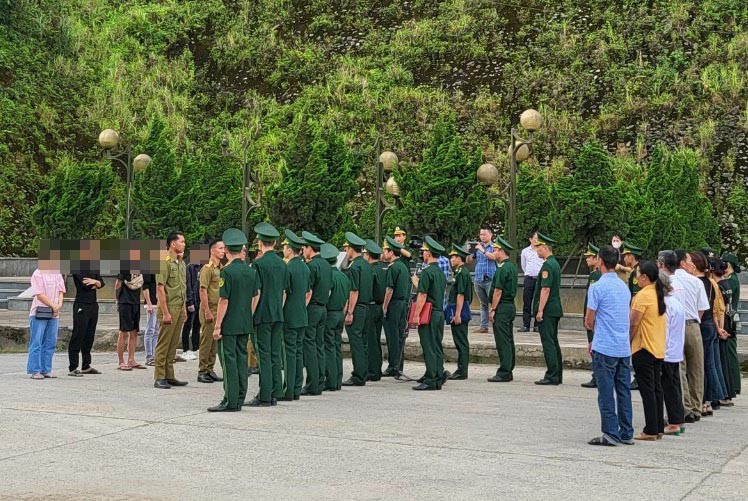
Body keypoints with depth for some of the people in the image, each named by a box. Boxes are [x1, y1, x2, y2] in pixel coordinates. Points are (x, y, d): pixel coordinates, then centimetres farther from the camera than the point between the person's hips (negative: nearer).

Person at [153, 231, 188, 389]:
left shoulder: (181, 263, 15)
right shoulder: (164, 262, -12)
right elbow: (160, 288, -16)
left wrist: (184, 309, 16)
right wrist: (165, 312, -18)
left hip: (179, 309, 8)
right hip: (169, 309, -8)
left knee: (173, 344, 11)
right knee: (163, 344, -4)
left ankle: (169, 376, 17)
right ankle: (159, 378, 0)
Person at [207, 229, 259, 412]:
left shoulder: (227, 271, -14)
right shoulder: (251, 271, 6)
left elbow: (224, 301, -15)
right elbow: (255, 299, 11)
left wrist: (217, 326, -10)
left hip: (229, 326, -7)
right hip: (245, 325, 7)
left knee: (229, 361, -3)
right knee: (242, 359, 10)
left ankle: (230, 401, -2)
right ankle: (239, 400, 15)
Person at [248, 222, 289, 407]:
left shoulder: (259, 263, -12)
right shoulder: (283, 264, 9)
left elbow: (256, 293, -12)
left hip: (263, 315, -6)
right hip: (278, 315, 7)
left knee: (264, 355, -5)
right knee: (276, 355, 10)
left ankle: (264, 396, -3)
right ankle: (275, 394, 13)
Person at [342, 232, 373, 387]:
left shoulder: (354, 267, -14)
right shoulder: (367, 265, 14)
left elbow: (354, 291, -19)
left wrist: (350, 313, -18)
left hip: (356, 309, -9)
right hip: (366, 307, 9)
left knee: (356, 342, -6)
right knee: (362, 342, 13)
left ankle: (358, 377, -6)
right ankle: (363, 373, 17)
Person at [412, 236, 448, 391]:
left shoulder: (427, 272, -12)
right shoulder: (441, 273, 15)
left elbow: (423, 295, -16)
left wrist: (416, 315, -15)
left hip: (428, 314, -8)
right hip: (440, 313, 9)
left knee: (429, 348, -6)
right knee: (437, 347, 10)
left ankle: (430, 381, -6)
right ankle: (438, 378, 12)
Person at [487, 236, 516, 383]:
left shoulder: (503, 269, -16)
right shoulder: (512, 267, 15)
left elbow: (498, 291, -18)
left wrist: (493, 309, -14)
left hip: (502, 308, -10)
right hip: (510, 306, 10)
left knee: (503, 341, -8)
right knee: (508, 340, 12)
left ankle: (504, 373, -6)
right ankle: (508, 371, 17)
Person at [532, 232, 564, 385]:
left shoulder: (547, 265, -15)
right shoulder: (555, 263, 15)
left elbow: (545, 289, -20)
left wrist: (540, 310, -20)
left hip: (547, 310, -10)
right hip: (555, 309, 10)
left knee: (548, 342, -7)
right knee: (553, 341, 13)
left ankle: (552, 376, -6)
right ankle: (557, 375, 18)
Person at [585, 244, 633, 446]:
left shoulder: (597, 287, -10)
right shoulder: (624, 287, 13)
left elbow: (589, 322, -8)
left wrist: (592, 327, 16)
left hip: (605, 348, -7)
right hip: (624, 347, 7)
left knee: (606, 392, -1)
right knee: (624, 391, 11)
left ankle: (610, 433, -1)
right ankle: (626, 433, 15)